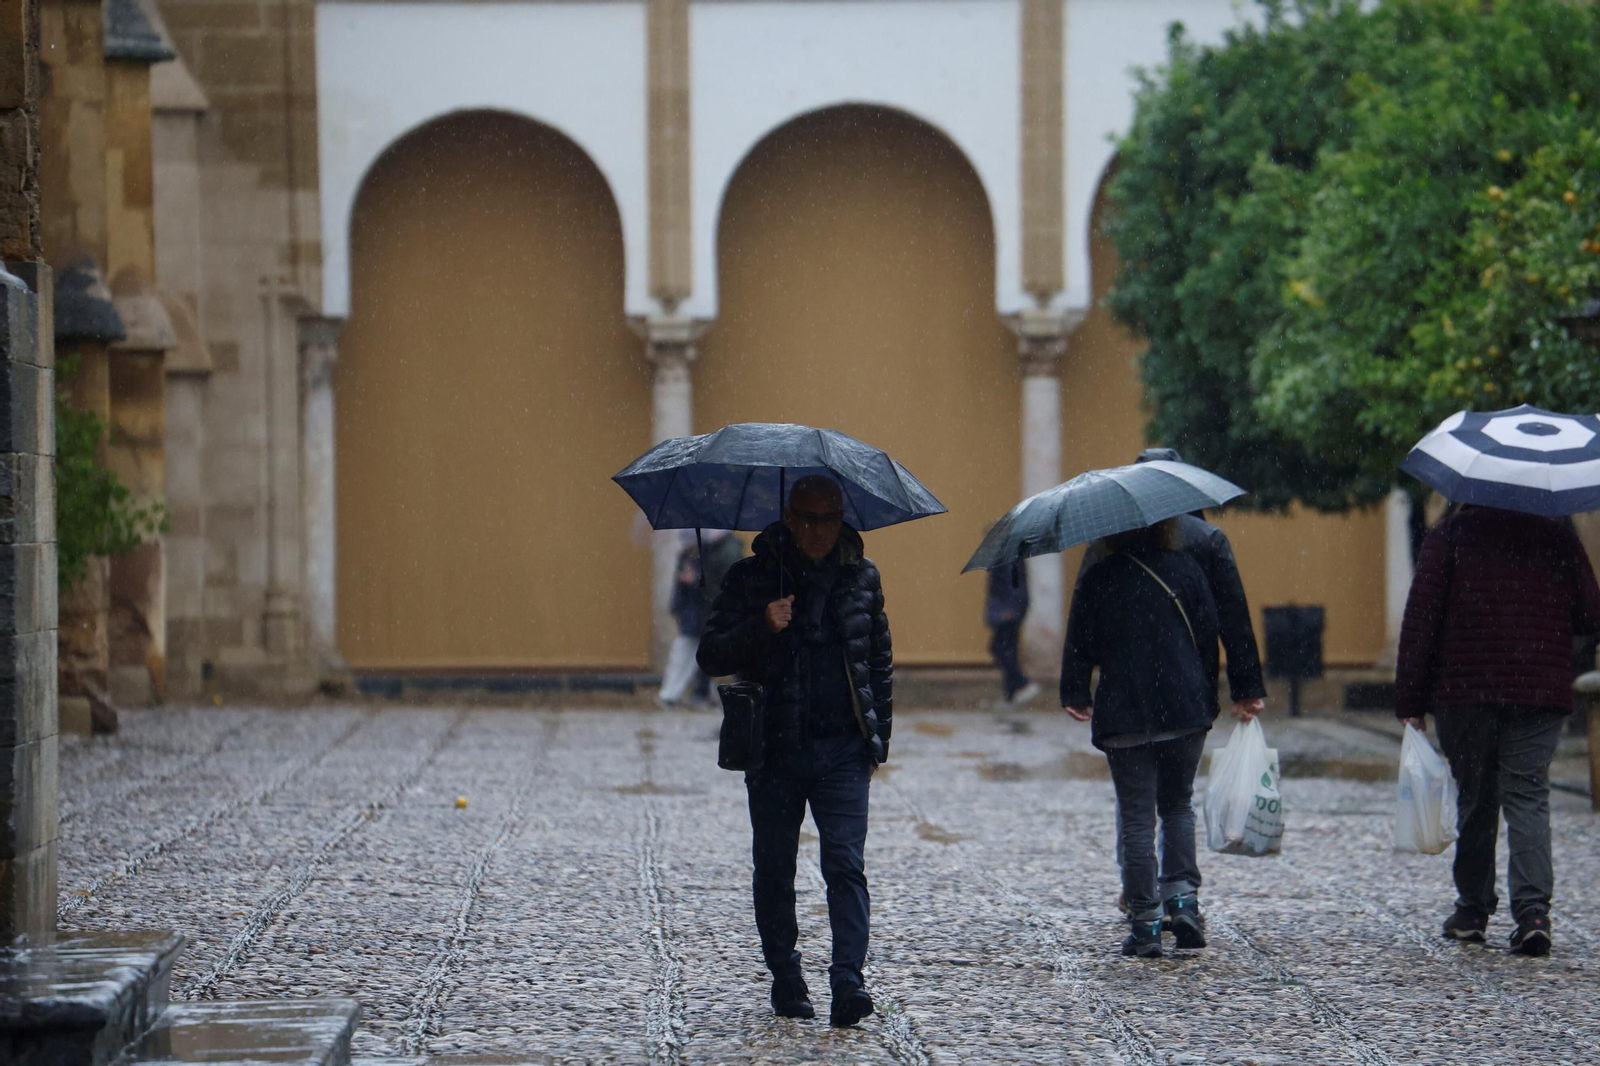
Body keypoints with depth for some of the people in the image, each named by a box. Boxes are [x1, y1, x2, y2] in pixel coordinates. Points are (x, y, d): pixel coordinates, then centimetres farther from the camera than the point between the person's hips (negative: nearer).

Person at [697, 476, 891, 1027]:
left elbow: (880, 664, 16)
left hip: (842, 750, 0)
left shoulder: (861, 577, 8)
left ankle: (848, 981, -17)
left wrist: (877, 739, 10)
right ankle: (786, 982, 19)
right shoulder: (751, 578, 3)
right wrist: (761, 627, -19)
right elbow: (711, 655, -2)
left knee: (846, 864, -11)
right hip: (774, 749, 0)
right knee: (774, 871, 6)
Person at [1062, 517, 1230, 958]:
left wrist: (1076, 697, 18)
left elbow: (1079, 645, 1)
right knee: (1178, 805, 19)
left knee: (1136, 818, 2)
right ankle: (1183, 897, 4)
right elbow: (1209, 637, 5)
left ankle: (1145, 923, 0)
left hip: (1123, 718, -2)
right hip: (1185, 711, 2)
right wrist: (1206, 700, 15)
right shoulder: (1186, 569, 2)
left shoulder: (1097, 580, -2)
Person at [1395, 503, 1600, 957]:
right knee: (1528, 799, 0)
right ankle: (1533, 910, -16)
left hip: (1463, 693, -1)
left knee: (1475, 799, 11)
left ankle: (1473, 909, 18)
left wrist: (1410, 700, -2)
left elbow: (1420, 618, -5)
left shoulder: (1449, 535, 1)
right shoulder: (1558, 539, 6)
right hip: (1542, 693, 1)